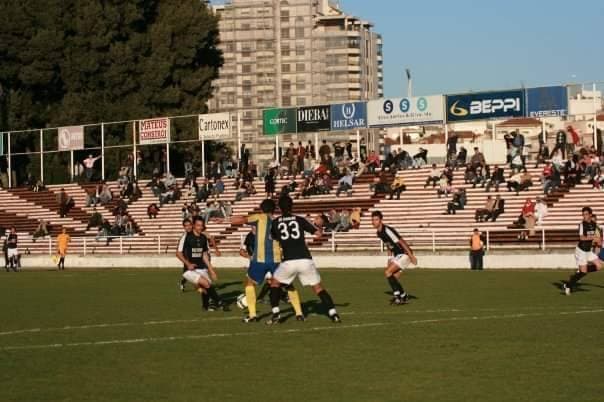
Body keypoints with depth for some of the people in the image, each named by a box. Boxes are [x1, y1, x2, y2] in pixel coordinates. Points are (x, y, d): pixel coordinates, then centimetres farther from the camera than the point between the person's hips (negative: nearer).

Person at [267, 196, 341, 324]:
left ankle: (275, 314, 12)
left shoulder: (275, 223, 10)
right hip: (306, 260, 1)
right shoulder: (300, 220, 9)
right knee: (318, 287, 10)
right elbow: (318, 233, 8)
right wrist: (319, 224, 28)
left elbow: (274, 238, 25)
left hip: (288, 261, -1)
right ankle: (333, 313, -1)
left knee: (275, 283, 22)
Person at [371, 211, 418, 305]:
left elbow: (401, 241, -25)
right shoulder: (379, 233, 6)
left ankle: (397, 295, -8)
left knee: (387, 272, -16)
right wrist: (390, 259, 16)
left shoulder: (387, 230, -23)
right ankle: (404, 297, 25)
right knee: (394, 278, 9)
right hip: (397, 255, 9)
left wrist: (411, 255, -26)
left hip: (404, 254, -9)